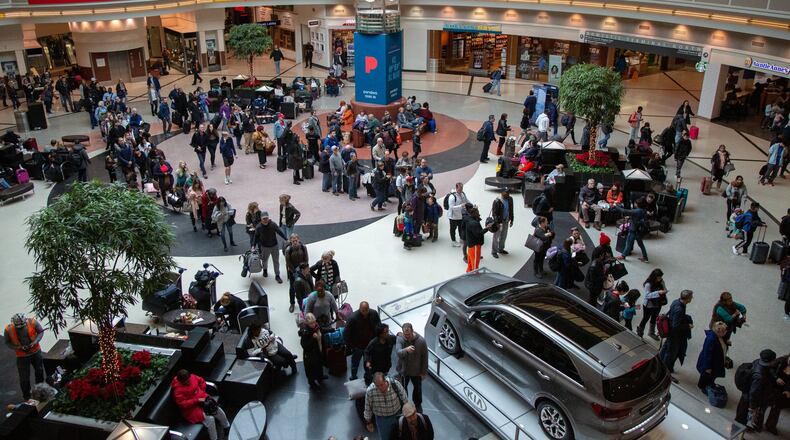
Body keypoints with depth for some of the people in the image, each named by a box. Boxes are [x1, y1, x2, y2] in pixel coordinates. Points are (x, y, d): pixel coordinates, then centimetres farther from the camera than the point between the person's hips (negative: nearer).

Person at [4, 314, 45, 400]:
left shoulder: (32, 322, -24)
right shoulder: (8, 329, -22)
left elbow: (40, 331, -8)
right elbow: (7, 343, -7)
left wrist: (34, 342, -22)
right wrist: (19, 347, -23)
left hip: (36, 351, 2)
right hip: (22, 356, -2)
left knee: (39, 371, 22)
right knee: (24, 378, 4)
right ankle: (26, 396, 27)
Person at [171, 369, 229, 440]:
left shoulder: (192, 377, -4)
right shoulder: (178, 390, -22)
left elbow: (201, 381, 15)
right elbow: (183, 404, -28)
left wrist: (202, 392, 2)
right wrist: (197, 400, -27)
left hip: (202, 399, 7)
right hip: (192, 408, -7)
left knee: (219, 411, -1)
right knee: (210, 419, -23)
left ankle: (228, 428, 24)